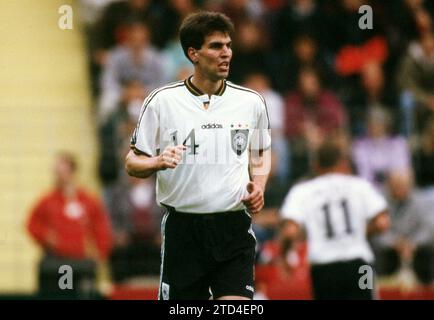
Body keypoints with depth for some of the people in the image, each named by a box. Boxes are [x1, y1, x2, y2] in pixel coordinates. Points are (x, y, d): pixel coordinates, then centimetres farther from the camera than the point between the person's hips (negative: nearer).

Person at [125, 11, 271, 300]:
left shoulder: (251, 102, 6)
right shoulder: (162, 101, -1)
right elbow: (133, 163, 5)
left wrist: (258, 187, 4)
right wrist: (158, 163, -17)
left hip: (234, 229, 1)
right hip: (182, 229, -1)